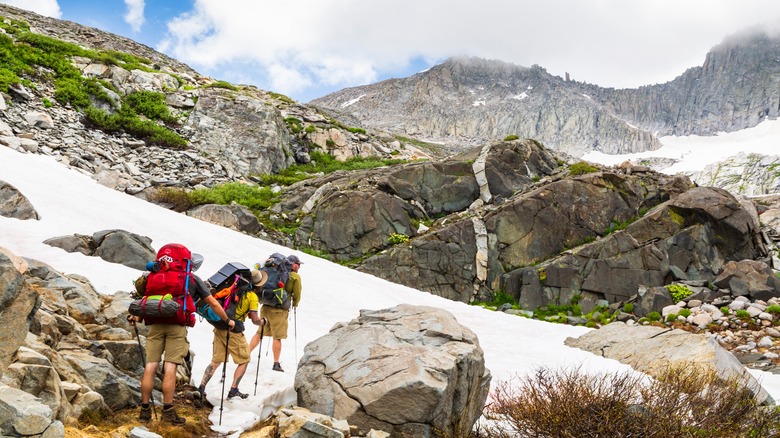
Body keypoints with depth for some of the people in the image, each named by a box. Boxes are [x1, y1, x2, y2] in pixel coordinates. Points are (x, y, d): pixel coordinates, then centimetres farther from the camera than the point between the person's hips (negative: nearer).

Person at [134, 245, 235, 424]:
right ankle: (168, 411, -1)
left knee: (150, 367, 3)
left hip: (155, 324, 3)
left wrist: (138, 316, 33)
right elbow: (213, 304, 19)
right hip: (177, 326, -3)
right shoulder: (193, 279, 14)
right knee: (170, 368, -4)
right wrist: (227, 320, 31)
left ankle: (145, 410, 8)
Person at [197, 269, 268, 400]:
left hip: (219, 327, 6)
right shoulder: (252, 296, -8)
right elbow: (255, 319, -11)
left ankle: (201, 387, 6)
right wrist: (262, 322, 9)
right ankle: (233, 390, 9)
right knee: (244, 361, 11)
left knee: (216, 361, 15)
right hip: (233, 330, -6)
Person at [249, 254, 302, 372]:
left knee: (259, 333, 14)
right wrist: (295, 304, 22)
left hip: (266, 307, 5)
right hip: (280, 310, -5)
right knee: (277, 337, 2)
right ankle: (276, 364, 7)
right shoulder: (295, 277, -3)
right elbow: (297, 295, 2)